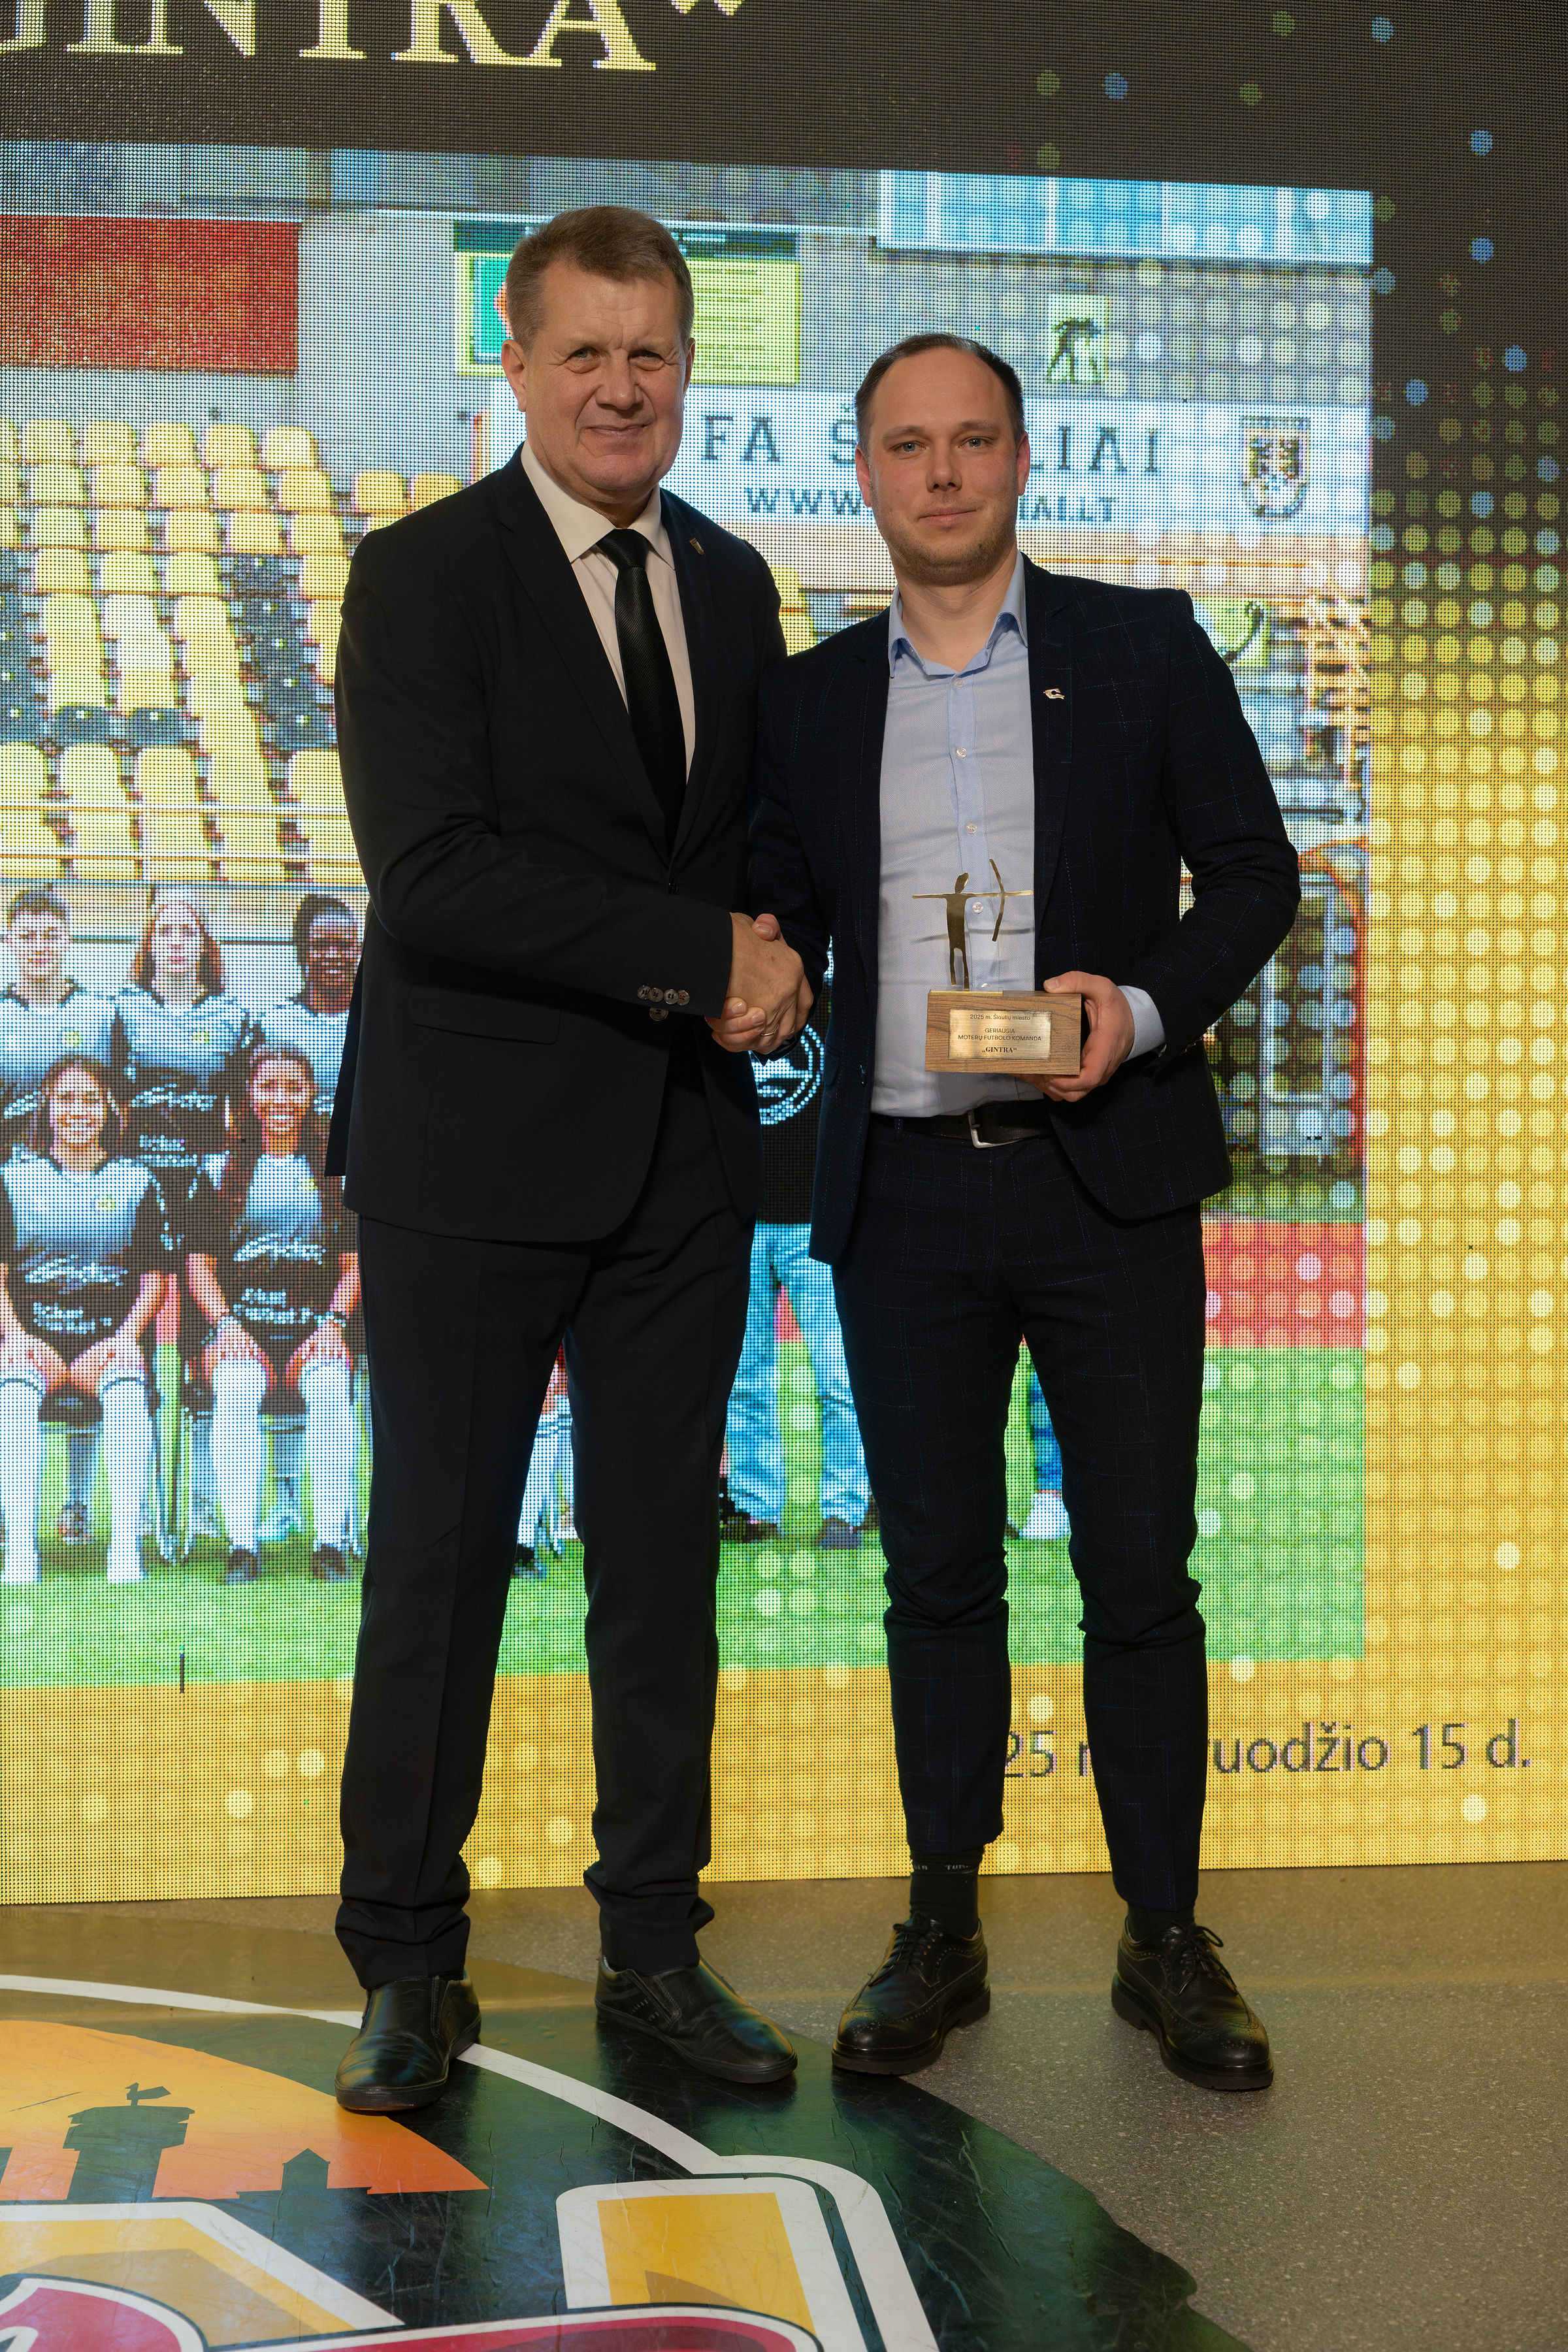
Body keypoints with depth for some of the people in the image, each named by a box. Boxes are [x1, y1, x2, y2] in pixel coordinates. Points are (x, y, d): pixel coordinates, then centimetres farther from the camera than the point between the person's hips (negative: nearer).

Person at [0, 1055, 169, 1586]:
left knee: (127, 1387, -35)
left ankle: (127, 1543, -38)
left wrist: (124, 1338, -5)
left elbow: (154, 1275, 12)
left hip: (110, 1338, 0)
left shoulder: (135, 1182, 14)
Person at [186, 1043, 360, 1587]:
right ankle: (241, 1545, -34)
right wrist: (227, 1327, -7)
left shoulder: (336, 1173, 16)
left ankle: (331, 1543, -31)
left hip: (314, 1331, 0)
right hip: (240, 1326, 0)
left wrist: (332, 1325, -6)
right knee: (238, 1389, -35)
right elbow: (199, 1262, 10)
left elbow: (355, 1264, 11)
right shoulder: (221, 1171, 16)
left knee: (329, 1387, -35)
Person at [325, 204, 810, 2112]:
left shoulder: (735, 587, 13)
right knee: (439, 1559, 3)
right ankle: (407, 1969, 18)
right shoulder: (420, 576, -5)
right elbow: (432, 874, -17)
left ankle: (654, 1952, 24)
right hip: (477, 1155, -5)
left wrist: (780, 977, -2)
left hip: (683, 1155, 5)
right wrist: (703, 952, -17)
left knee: (665, 1559, 11)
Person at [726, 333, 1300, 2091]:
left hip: (1105, 1172, -2)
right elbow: (779, 916, 15)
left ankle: (1165, 1939, 18)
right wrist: (749, 990, -8)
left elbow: (1253, 871, 4)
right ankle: (941, 1936, 21)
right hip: (900, 1191, 2)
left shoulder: (1144, 646, 5)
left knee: (1141, 1573, 3)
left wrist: (1146, 1007, -14)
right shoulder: (810, 696, 11)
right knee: (937, 1575, 9)